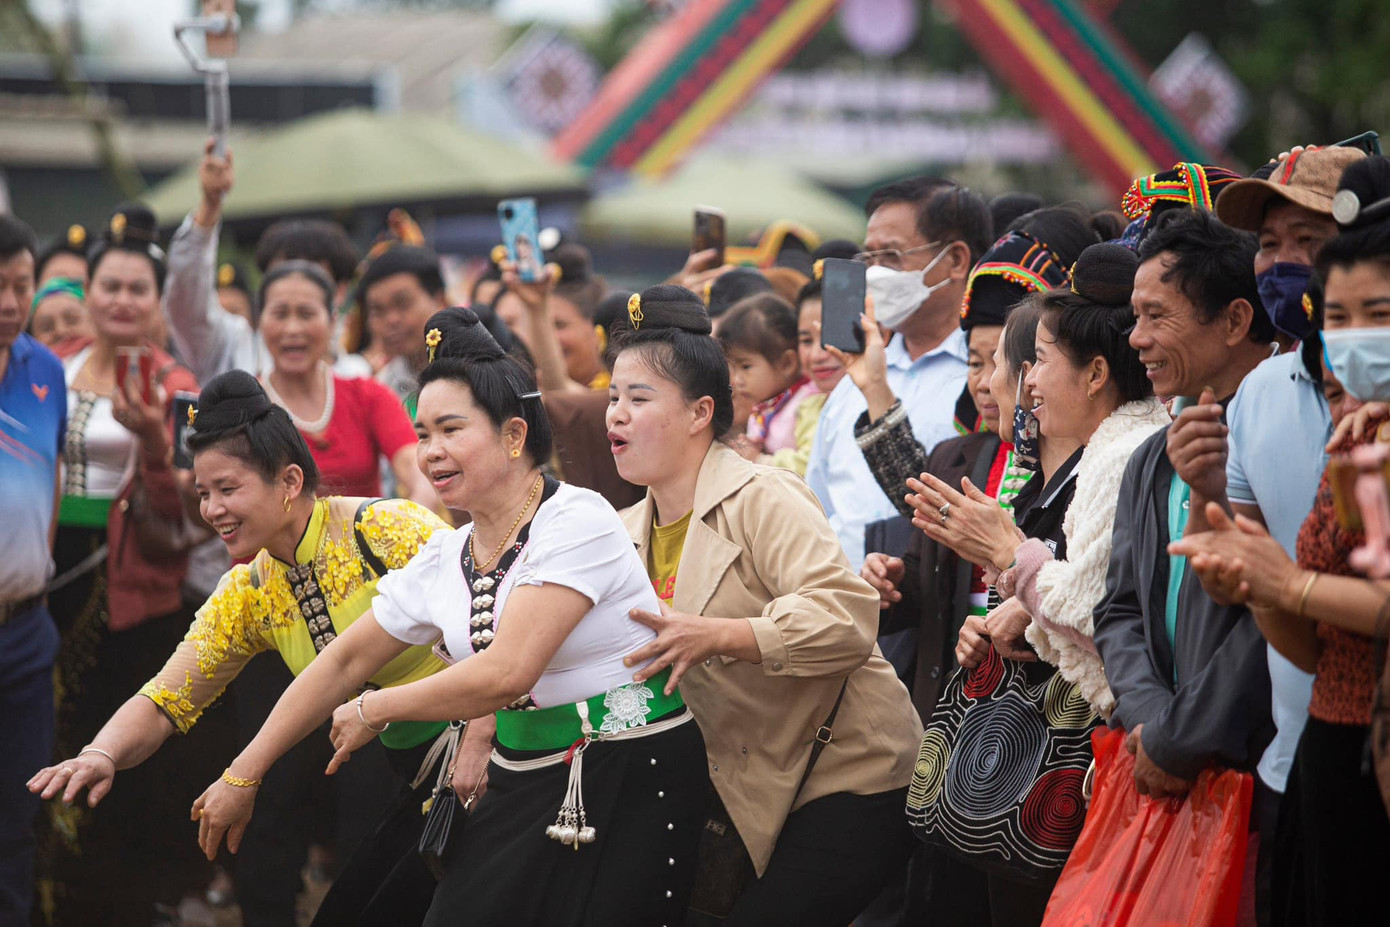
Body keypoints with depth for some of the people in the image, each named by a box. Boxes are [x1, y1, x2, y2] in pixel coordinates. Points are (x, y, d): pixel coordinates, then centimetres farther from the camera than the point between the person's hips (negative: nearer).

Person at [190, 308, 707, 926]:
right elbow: (343, 664, 17)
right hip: (522, 782, 7)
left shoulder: (577, 521, -15)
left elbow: (505, 673, -22)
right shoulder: (443, 561, 9)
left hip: (630, 781, -7)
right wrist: (242, 776, 17)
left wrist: (373, 711, -7)